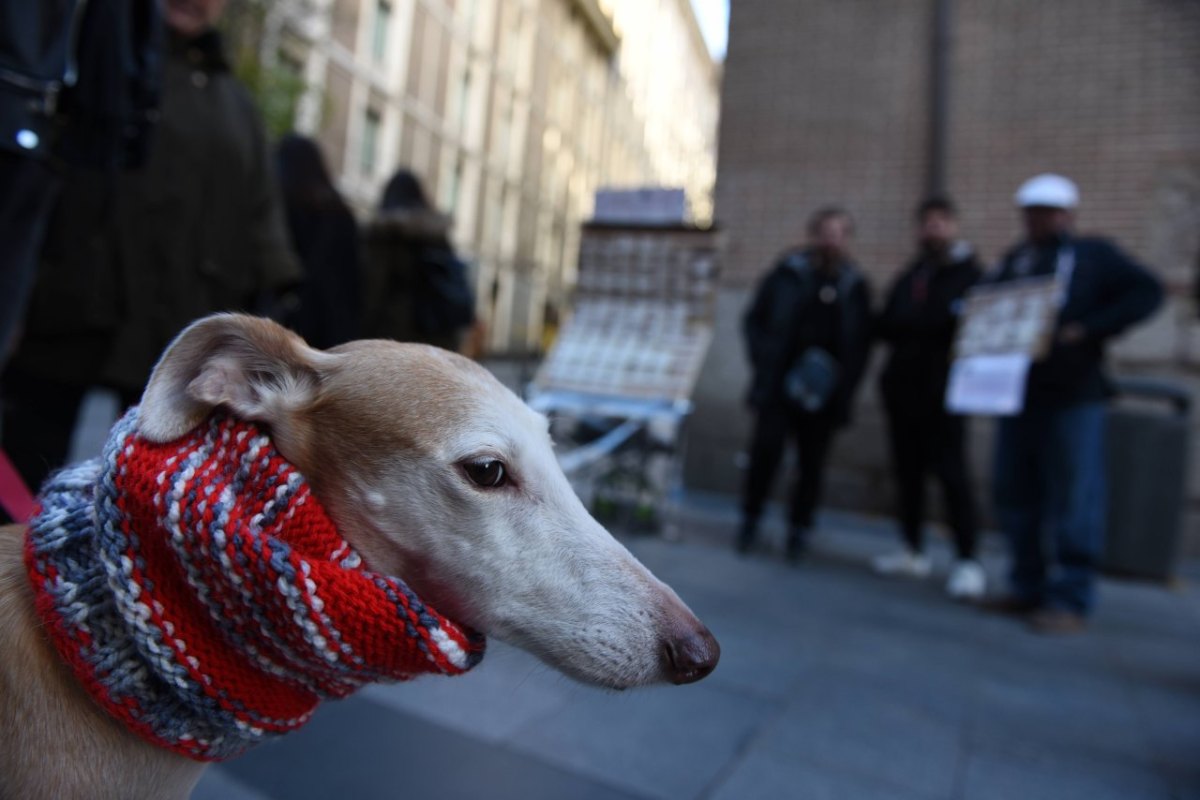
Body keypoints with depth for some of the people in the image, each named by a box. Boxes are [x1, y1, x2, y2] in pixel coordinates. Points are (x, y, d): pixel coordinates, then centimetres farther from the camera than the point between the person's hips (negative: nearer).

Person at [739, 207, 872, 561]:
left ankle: (798, 531, 21)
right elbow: (754, 321, 5)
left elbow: (861, 344, 11)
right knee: (765, 452, -5)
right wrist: (765, 365, -6)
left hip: (822, 395, 2)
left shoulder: (855, 286, 7)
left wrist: (843, 386, -1)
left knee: (812, 465, 5)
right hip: (778, 387, -1)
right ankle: (750, 520, 15)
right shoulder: (787, 275, 2)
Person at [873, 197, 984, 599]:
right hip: (902, 386, 6)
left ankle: (967, 562, 1)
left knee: (951, 472, -6)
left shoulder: (971, 274, 0)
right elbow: (885, 326, 7)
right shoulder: (909, 276, 17)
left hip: (943, 391, -5)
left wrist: (909, 325, -15)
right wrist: (935, 325, -8)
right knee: (907, 471, 10)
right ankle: (913, 552, 22)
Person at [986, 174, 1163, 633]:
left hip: (1072, 398, -5)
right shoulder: (1012, 262, 17)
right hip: (1016, 394, 5)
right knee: (1016, 498, 8)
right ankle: (1029, 588, 21)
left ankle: (1071, 600, 6)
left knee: (1072, 502, -3)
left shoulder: (1094, 255, 4)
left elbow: (1146, 293, -5)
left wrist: (1091, 329, -17)